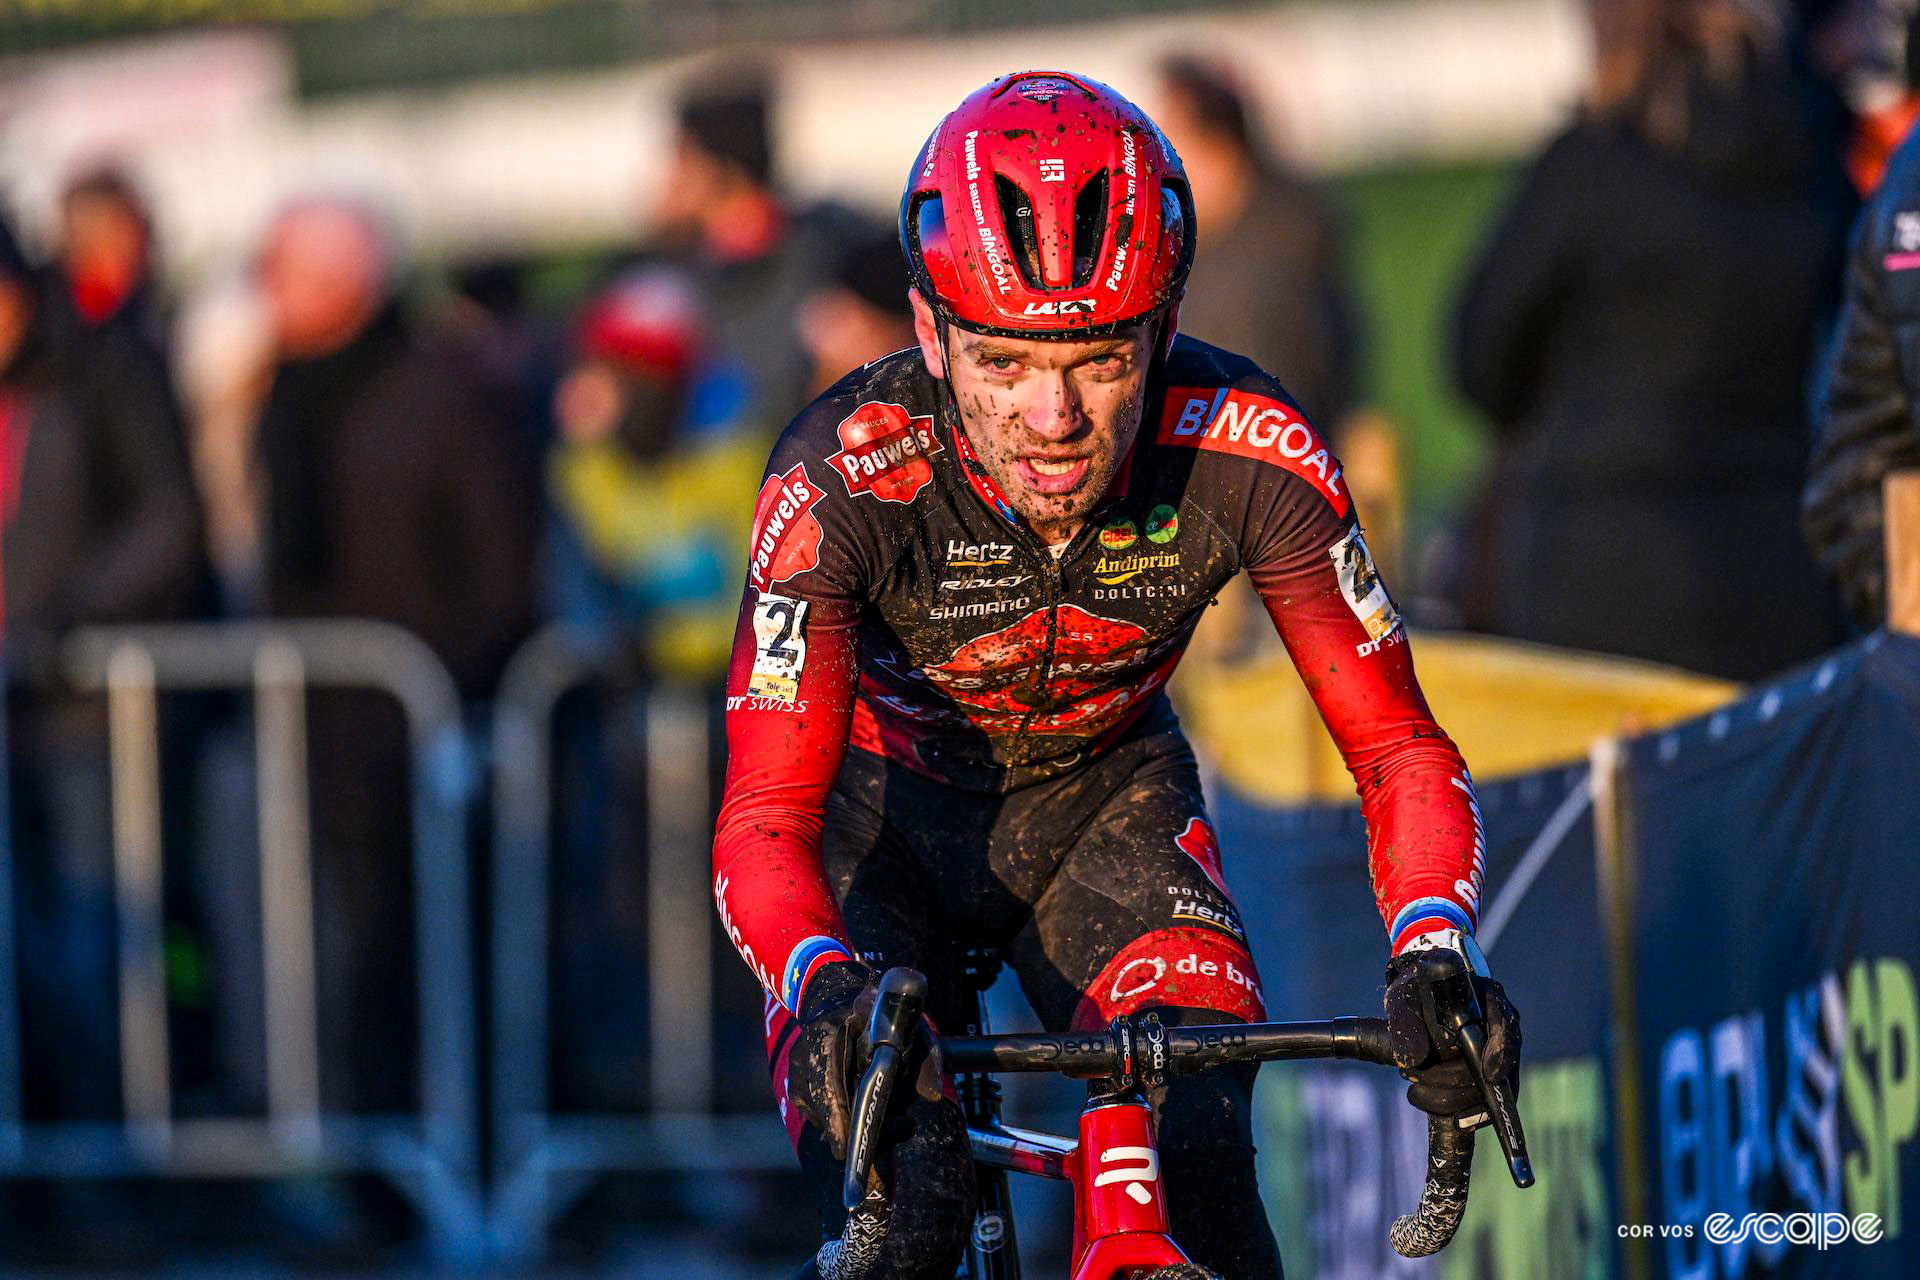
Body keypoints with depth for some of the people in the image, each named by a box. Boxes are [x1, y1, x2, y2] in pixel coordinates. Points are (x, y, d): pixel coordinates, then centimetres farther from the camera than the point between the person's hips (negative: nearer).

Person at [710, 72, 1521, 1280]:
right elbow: (763, 820, -34)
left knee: (1197, 1162, -24)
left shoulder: (1252, 456, -28)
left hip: (1107, 800, 2)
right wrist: (828, 990, -56)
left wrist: (1433, 954, -41)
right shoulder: (840, 484, -34)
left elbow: (1401, 751, -21)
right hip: (889, 807, -1)